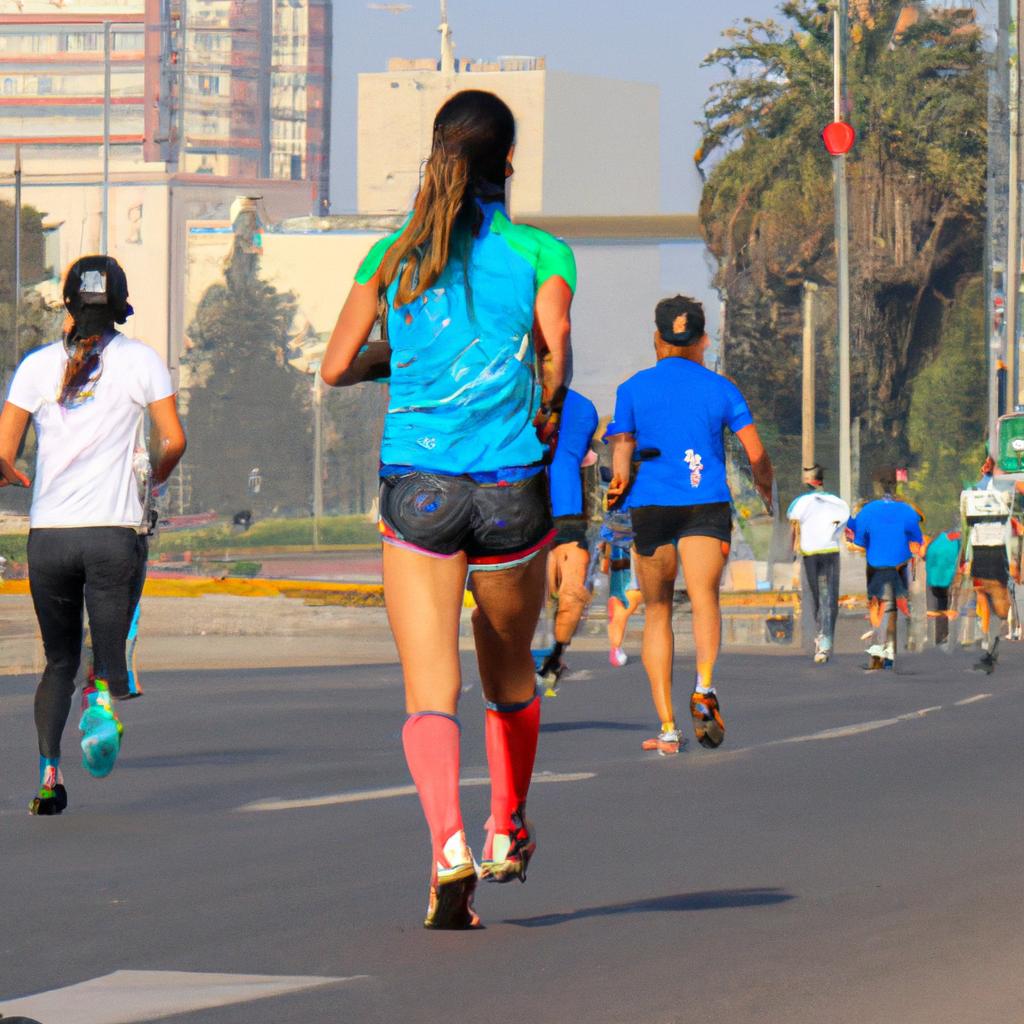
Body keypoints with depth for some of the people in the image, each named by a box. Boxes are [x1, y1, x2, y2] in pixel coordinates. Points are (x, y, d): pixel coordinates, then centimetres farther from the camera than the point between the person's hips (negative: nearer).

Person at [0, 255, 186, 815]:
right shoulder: (140, 360, 2)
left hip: (48, 535, 2)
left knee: (59, 659, 14)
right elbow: (173, 440, -2)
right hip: (115, 532, -2)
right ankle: (103, 696, -31)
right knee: (109, 651, 6)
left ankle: (49, 769, -5)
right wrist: (152, 480, 20)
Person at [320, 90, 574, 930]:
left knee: (430, 692, -5)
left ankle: (449, 844, -28)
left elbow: (336, 367, 5)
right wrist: (549, 413, 5)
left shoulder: (391, 256, 7)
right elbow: (554, 339, -14)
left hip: (415, 483, 0)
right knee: (510, 673, 23)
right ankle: (508, 832, 37)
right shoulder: (539, 252, 1)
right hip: (510, 485, 0)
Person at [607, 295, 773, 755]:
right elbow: (757, 455, 7)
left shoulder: (633, 388, 10)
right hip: (708, 505, -1)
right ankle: (704, 685, -45)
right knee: (704, 598, -14)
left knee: (657, 612, 10)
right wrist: (765, 491, 26)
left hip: (650, 506, 1)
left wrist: (620, 482, 23)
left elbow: (621, 452, 4)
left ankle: (667, 727, 3)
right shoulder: (721, 389, 11)